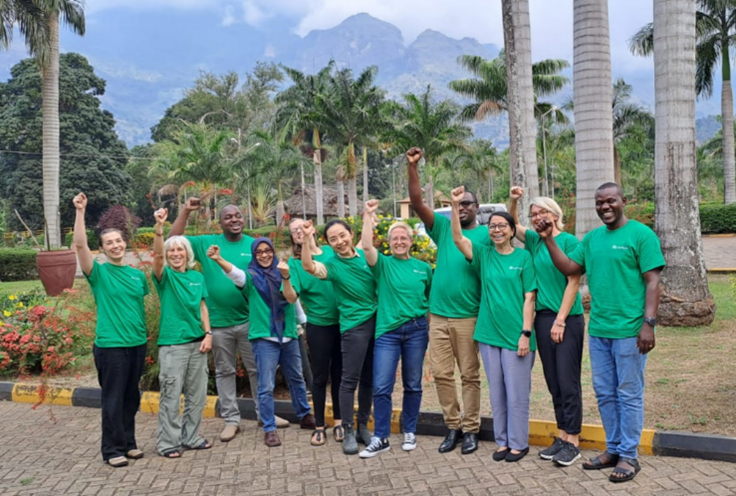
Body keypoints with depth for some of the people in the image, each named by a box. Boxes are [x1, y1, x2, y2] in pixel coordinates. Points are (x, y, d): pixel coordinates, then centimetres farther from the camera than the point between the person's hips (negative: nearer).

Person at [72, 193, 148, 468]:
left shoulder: (138, 275, 9)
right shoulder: (99, 273, -5)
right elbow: (79, 245, -19)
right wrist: (80, 212, -26)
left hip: (138, 343, 5)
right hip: (110, 345, -5)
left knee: (131, 397, 14)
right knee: (113, 399, 2)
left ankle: (128, 443, 27)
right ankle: (112, 450, 14)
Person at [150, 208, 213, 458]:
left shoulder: (197, 276, 9)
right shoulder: (165, 276, -4)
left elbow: (202, 307, 12)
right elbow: (156, 255, -24)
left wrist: (208, 334, 1)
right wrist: (159, 226, -38)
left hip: (197, 342, 5)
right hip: (172, 344, -5)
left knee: (197, 394, 12)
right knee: (171, 396, 0)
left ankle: (190, 437, 26)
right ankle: (167, 442, 12)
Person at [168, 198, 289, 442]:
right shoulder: (206, 243, 1)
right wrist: (185, 211, -11)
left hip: (249, 320, 0)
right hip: (219, 322, 1)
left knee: (257, 369, 11)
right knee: (224, 371, 11)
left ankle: (265, 414, 26)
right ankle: (231, 419, 24)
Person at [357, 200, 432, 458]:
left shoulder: (423, 268, 8)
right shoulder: (383, 264, 3)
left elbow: (432, 297, 14)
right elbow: (366, 245, -16)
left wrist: (432, 326, 8)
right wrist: (368, 215, -15)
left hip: (417, 330, 2)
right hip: (387, 331, -1)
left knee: (413, 385, 11)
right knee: (381, 387, -3)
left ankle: (410, 432, 27)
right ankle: (381, 438, 9)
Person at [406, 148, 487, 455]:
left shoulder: (487, 234, 2)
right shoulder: (443, 227, 7)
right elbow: (417, 203, -4)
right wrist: (412, 168, -14)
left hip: (468, 317, -3)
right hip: (438, 315, 3)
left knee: (469, 375, 6)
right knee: (441, 374, 7)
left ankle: (471, 429, 18)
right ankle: (453, 426, 22)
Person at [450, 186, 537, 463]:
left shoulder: (523, 257, -1)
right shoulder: (484, 255, 7)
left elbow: (529, 298, -4)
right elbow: (457, 238, -8)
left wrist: (526, 333, -10)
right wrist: (455, 206, -19)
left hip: (515, 335, -3)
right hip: (489, 334, 3)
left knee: (516, 393, 3)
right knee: (496, 392, 12)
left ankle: (518, 443, 17)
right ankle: (502, 441, 24)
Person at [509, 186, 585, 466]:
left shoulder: (569, 241, -8)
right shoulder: (534, 241, 11)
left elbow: (573, 283, -11)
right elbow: (512, 225, 25)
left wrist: (560, 320, -15)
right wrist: (513, 201, 6)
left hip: (568, 319, -6)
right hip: (543, 318, 6)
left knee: (568, 381, -3)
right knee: (553, 381, 11)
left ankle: (573, 441, 7)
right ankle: (562, 435, 21)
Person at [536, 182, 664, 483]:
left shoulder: (641, 234, -6)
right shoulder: (592, 238, 12)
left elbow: (652, 282, -10)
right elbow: (569, 268, 7)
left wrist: (649, 323, -16)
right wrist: (548, 240, -2)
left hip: (629, 331, -6)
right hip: (598, 331, 6)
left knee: (629, 395, 4)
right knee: (604, 394, 14)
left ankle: (629, 456, 16)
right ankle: (613, 449, 27)